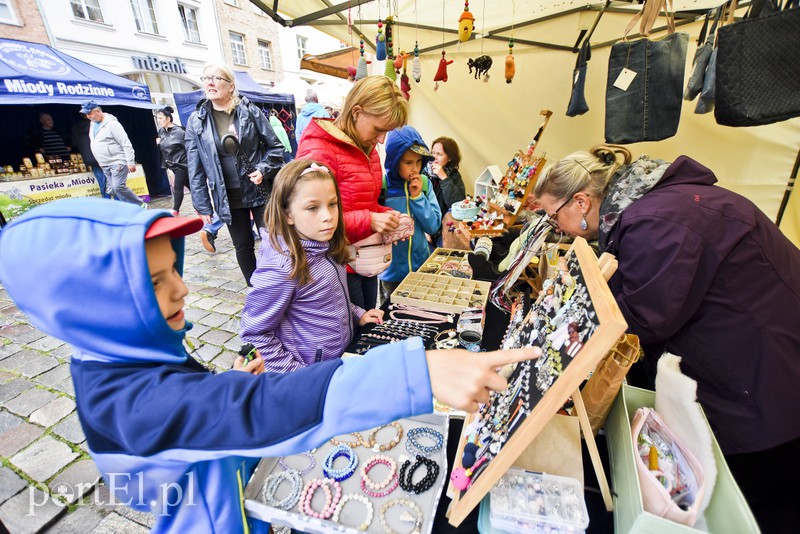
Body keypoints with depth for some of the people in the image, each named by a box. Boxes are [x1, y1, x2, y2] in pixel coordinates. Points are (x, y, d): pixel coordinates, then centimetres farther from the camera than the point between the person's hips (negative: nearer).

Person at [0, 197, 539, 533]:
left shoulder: (126, 357, -8)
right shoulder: (127, 398, -39)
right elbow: (260, 408, -55)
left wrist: (231, 386, -10)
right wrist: (417, 372, -63)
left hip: (242, 487, 7)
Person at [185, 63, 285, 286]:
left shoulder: (250, 111, -1)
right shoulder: (196, 122, 2)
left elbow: (275, 146, 3)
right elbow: (195, 170, 2)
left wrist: (263, 170, -14)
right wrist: (202, 207, -1)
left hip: (260, 192, -1)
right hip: (228, 198, 2)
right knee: (243, 247, 11)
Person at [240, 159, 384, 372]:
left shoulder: (324, 247, -6)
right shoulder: (280, 268, -28)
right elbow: (254, 333, -19)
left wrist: (357, 314, 3)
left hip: (343, 352, 7)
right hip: (312, 372, -6)